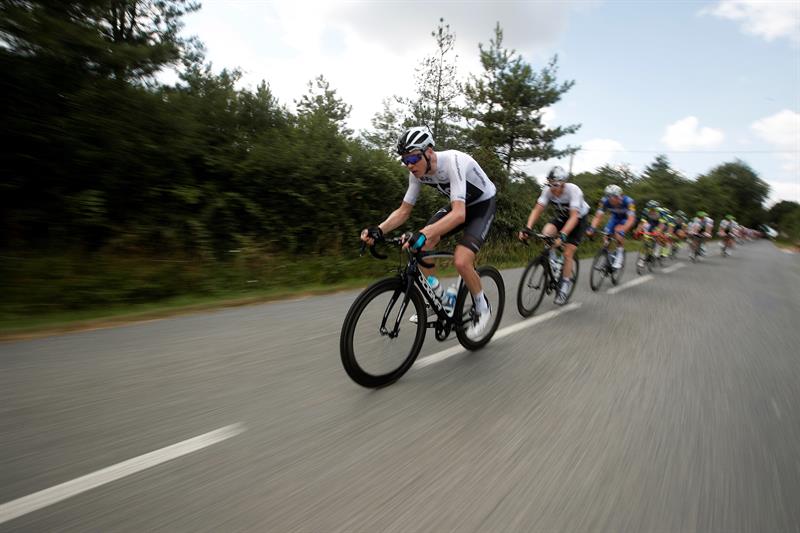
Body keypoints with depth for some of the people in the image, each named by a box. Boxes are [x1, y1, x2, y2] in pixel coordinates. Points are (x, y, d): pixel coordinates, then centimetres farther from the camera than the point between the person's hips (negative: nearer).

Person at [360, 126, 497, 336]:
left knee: (461, 262, -26)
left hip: (483, 204, -7)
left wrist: (423, 234, -59)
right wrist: (378, 230, -27)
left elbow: (459, 215, -45)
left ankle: (482, 308, 3)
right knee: (422, 246, -11)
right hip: (459, 205, 7)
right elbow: (403, 211, -9)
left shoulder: (453, 161, -35)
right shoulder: (418, 172, -14)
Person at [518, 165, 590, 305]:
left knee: (567, 254, -12)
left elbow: (574, 217, -41)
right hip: (562, 216, 4)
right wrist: (527, 228, -40)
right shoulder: (548, 190, -22)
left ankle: (565, 285, 4)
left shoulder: (573, 190, -34)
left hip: (579, 218, -4)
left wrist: (562, 235, -54)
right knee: (546, 232, -27)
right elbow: (537, 210, -24)